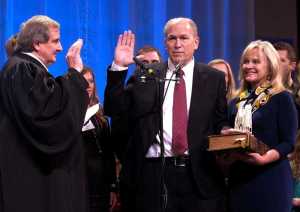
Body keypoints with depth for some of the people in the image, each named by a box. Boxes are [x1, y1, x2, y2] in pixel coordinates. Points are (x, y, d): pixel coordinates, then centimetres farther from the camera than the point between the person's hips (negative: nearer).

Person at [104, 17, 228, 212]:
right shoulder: (146, 76, 8)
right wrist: (119, 67, -8)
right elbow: (113, 109, 1)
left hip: (199, 174, 0)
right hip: (154, 173, 0)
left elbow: (222, 123, 11)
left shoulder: (214, 78, 8)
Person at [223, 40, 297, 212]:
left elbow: (288, 143, -10)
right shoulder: (236, 102, 13)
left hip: (270, 178, -5)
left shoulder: (282, 98, -4)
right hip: (239, 178, 5)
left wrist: (263, 159, -26)